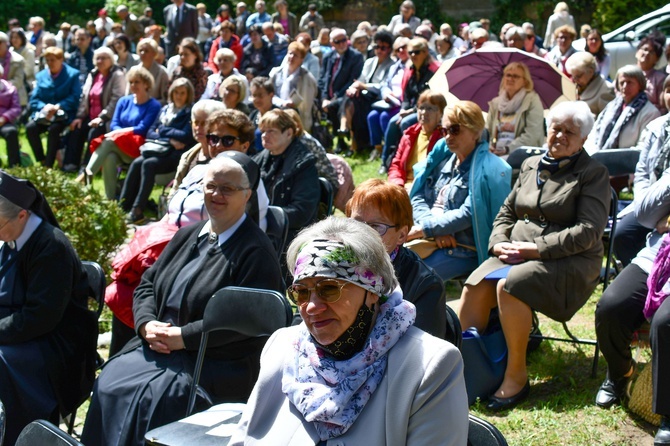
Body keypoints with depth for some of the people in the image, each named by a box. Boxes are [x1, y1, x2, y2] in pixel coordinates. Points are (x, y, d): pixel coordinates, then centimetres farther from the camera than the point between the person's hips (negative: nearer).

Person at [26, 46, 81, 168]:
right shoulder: (41, 76, 14)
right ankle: (41, 161, -14)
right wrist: (44, 107, -14)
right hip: (44, 114, 4)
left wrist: (58, 107, -21)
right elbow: (34, 100, 9)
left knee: (53, 129, -35)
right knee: (30, 127, -25)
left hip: (64, 114, -4)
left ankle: (49, 165, -29)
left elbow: (75, 97, -7)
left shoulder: (72, 74, 3)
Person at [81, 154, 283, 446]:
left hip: (217, 364, -7)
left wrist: (182, 336, -18)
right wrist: (147, 324, -4)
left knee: (151, 397, -28)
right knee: (109, 382, -16)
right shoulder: (187, 236, 16)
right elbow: (147, 284, 17)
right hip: (158, 346, 7)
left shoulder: (256, 250, -8)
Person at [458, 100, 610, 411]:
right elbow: (506, 213, 21)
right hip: (517, 254, 5)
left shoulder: (593, 173, 1)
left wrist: (536, 248, -16)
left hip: (569, 260, -5)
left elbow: (588, 231, -10)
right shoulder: (530, 166, 19)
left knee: (509, 286, -33)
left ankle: (517, 376, -20)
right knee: (474, 289, -24)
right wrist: (500, 243, -2)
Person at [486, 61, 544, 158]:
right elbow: (487, 131, 15)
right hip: (495, 154, 5)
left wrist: (508, 149, -18)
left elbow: (532, 134, -9)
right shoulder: (495, 103, 17)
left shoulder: (532, 100, 2)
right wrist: (488, 147, -8)